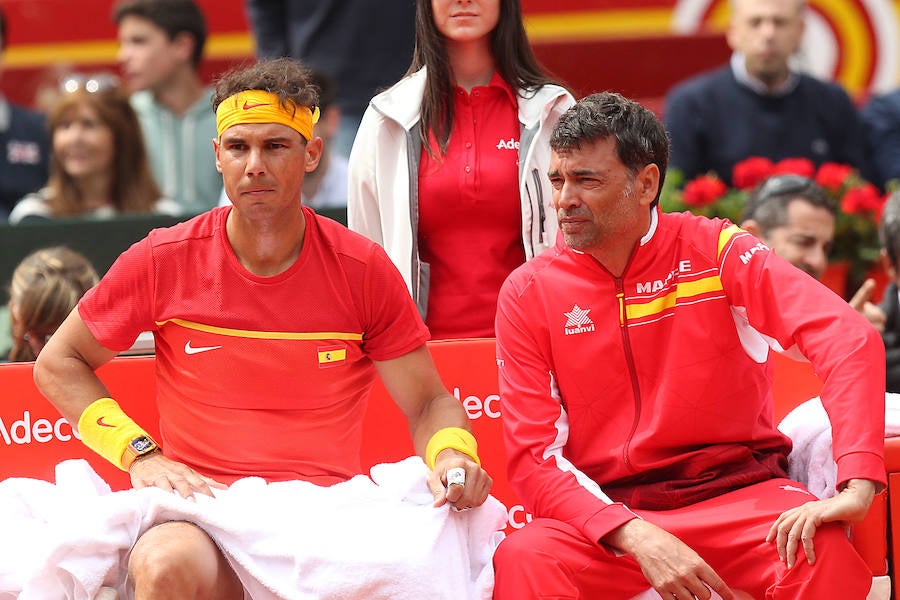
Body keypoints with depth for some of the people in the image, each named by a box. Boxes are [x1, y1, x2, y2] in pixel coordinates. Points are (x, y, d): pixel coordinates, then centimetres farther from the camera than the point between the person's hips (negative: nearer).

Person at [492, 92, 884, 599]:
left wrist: (857, 486, -29)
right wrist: (637, 538, -21)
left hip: (739, 496, -1)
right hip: (609, 513, 1)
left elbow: (849, 337, -13)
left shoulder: (715, 251, -2)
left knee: (825, 553, -33)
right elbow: (534, 457, -2)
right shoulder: (529, 294, 2)